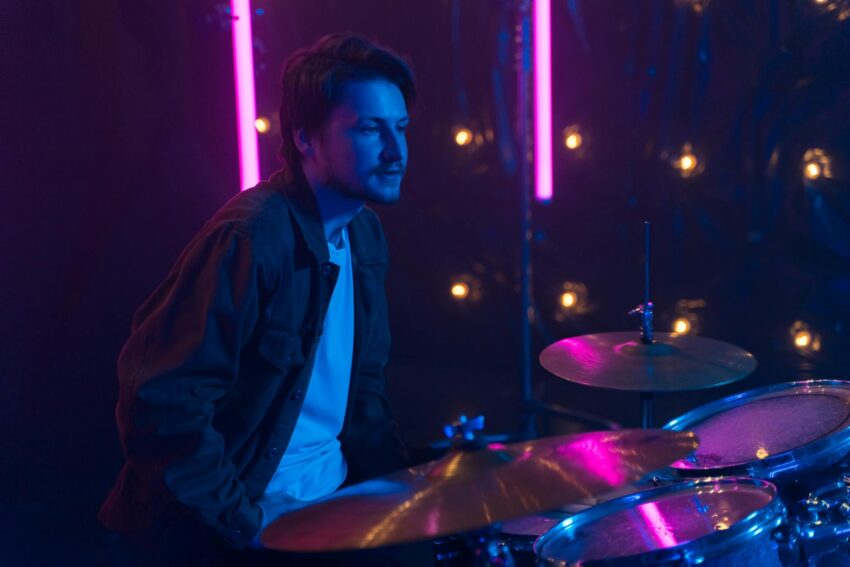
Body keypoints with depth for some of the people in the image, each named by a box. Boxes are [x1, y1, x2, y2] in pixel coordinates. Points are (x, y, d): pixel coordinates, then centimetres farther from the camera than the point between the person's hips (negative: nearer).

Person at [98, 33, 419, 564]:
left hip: (335, 493, 8)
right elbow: (159, 399, -24)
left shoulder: (366, 234, 5)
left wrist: (400, 479, 4)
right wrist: (246, 523, -20)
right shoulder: (250, 238, -22)